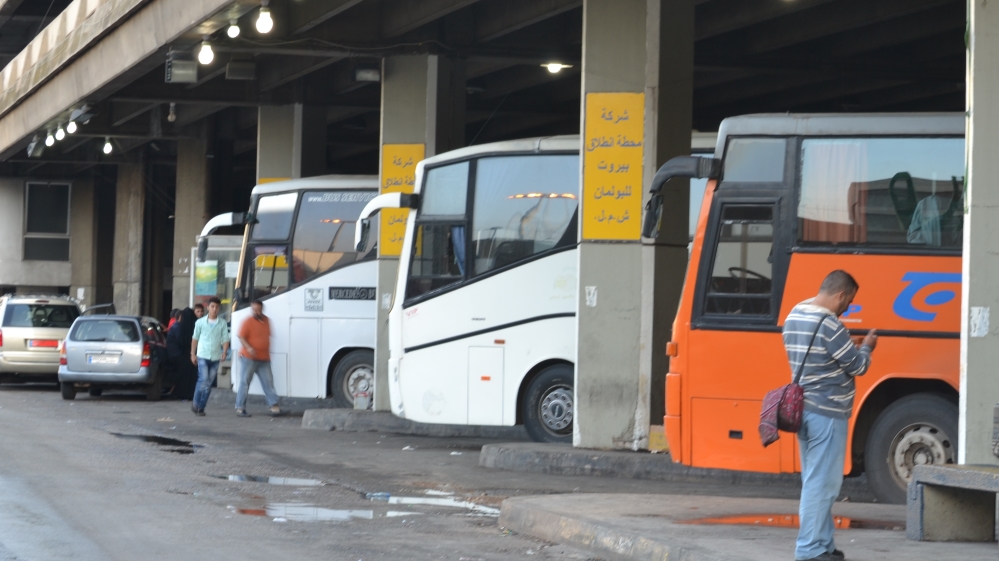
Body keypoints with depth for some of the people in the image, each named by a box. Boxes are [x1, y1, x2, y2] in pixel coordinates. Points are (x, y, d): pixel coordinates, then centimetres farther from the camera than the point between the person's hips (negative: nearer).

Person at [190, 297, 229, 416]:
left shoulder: (222, 323, 4)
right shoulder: (200, 322, 2)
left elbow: (225, 339, 3)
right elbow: (195, 338, 8)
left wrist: (224, 352, -13)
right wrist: (193, 354, 6)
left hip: (215, 357, 2)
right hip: (202, 356, -2)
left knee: (209, 384, 5)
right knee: (204, 380, -14)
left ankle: (201, 407, 13)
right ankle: (196, 404, 1)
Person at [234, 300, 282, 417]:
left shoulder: (266, 320, 11)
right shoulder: (248, 322, -8)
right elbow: (242, 337, -12)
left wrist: (267, 351, 19)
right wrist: (249, 348, -27)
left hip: (264, 359, 6)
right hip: (249, 358, -6)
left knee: (268, 382, 3)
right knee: (245, 382, -2)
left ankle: (274, 406, 4)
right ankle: (240, 408, 1)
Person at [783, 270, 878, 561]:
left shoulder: (794, 317, 11)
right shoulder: (829, 325, -18)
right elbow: (857, 367, -11)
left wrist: (851, 348, 14)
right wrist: (866, 347, 8)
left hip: (803, 409, 9)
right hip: (827, 413, -9)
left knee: (814, 480, 15)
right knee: (822, 483, -5)